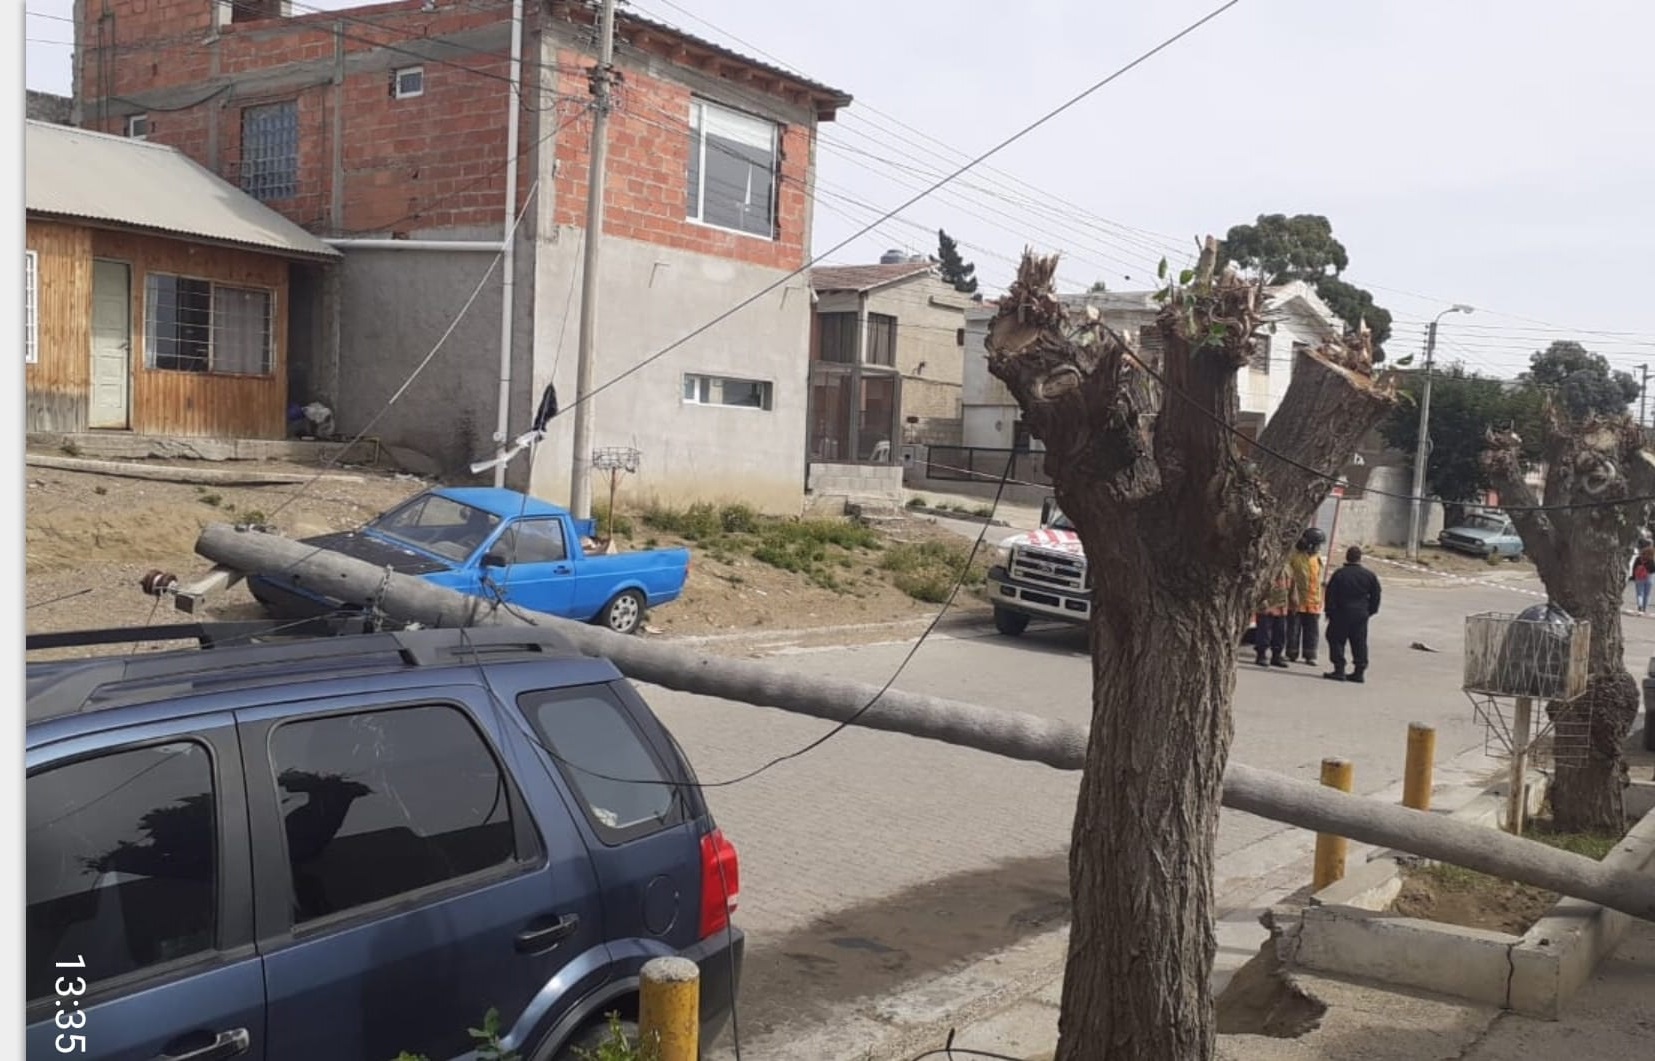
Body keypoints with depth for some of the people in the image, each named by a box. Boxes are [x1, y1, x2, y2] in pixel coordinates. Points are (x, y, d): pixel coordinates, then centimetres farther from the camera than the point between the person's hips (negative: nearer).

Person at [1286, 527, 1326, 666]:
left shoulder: (1316, 557, 10)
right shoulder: (1295, 555, -9)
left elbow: (1317, 578, 16)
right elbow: (1291, 577, -14)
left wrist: (1319, 599, 14)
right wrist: (1293, 595, -20)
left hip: (1313, 602, 5)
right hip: (1297, 601, -5)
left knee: (1312, 631, 5)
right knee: (1293, 629, 4)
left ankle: (1310, 656, 10)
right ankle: (1292, 654, 14)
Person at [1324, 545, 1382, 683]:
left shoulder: (1339, 574, -7)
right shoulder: (1369, 576, 2)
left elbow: (1330, 595, -7)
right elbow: (1376, 596, 7)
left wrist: (1329, 612, 2)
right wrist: (1370, 611, 17)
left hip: (1341, 614, -3)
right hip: (1361, 615, 3)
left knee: (1336, 640, 4)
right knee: (1359, 643, 10)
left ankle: (1339, 670, -1)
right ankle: (1359, 671, 10)